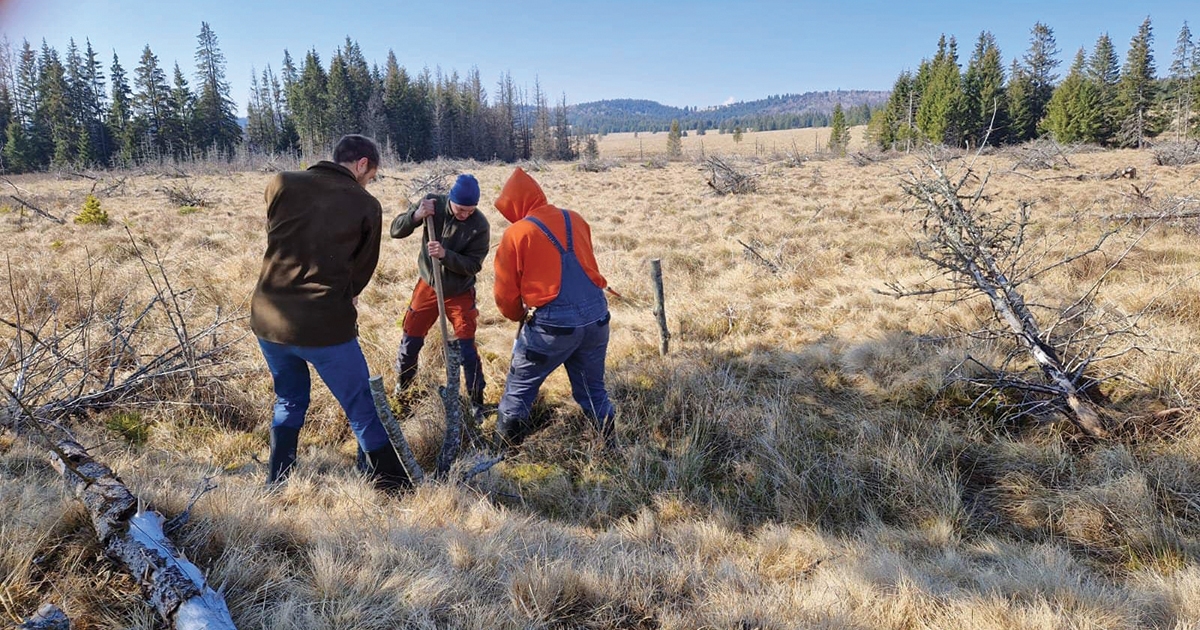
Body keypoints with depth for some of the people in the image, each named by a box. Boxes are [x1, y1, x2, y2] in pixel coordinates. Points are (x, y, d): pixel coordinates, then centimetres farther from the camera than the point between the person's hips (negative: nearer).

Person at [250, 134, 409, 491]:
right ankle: (393, 487, 16)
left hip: (268, 321, 5)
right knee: (363, 410, 9)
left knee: (289, 402, 26)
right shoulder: (367, 206, -5)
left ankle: (276, 485, 36)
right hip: (324, 327, -5)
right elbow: (363, 269, 4)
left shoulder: (280, 184, 2)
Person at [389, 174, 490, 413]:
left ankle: (476, 400, 12)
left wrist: (445, 255, -36)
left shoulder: (480, 225, -21)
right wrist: (416, 216, -32)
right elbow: (396, 231, -12)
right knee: (411, 338, 10)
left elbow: (473, 265, -20)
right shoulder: (434, 204, -15)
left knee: (466, 346, -5)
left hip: (460, 293, -2)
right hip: (428, 285, 3)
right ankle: (403, 382, 38)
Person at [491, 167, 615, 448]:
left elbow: (505, 293, 2)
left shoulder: (516, 234, -5)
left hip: (553, 324, -5)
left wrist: (519, 315, 21)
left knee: (518, 392, 11)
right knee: (593, 391, 20)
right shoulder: (575, 220, 9)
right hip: (596, 317, 5)